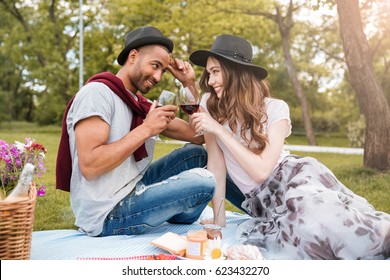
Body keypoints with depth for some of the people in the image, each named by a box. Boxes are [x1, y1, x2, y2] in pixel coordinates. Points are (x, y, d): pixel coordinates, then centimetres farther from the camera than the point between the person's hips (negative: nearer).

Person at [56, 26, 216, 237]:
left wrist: (190, 84, 6)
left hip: (134, 190, 9)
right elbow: (89, 166, -25)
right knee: (203, 181, -15)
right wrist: (146, 129, -20)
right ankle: (177, 219, 16)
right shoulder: (97, 92, -13)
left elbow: (199, 136, 9)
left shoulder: (144, 106, 11)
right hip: (107, 216, -9)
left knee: (197, 153, 7)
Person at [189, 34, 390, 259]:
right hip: (261, 198, 2)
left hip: (294, 176, -2)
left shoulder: (275, 109, -12)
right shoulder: (210, 104, -4)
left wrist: (218, 129, -21)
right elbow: (216, 164, -3)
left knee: (319, 220, -35)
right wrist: (219, 217, -6)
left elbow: (261, 169, -21)